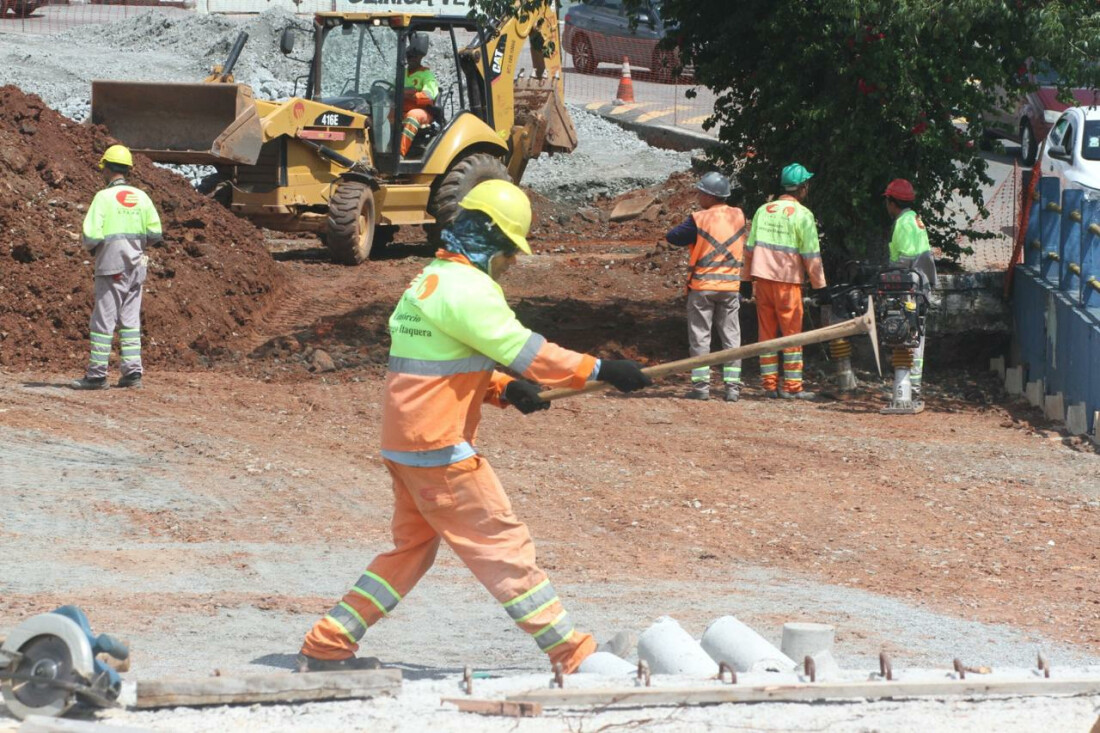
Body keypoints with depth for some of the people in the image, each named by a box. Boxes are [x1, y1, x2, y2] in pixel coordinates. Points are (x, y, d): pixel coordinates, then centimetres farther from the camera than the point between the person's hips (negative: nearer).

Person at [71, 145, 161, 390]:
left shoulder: (104, 197, -11)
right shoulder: (141, 197, 5)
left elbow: (91, 235, -16)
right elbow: (155, 234, 5)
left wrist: (91, 246, 6)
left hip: (111, 267, -5)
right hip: (136, 266, 5)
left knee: (103, 321, -1)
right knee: (130, 320, 9)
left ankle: (97, 374, -1)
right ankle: (132, 371, 5)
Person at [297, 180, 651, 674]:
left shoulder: (430, 281, 17)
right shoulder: (466, 287, -16)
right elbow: (522, 349, -20)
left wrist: (504, 389, 5)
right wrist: (600, 371, -17)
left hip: (405, 446, 10)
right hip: (439, 448, -10)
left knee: (412, 549, 19)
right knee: (504, 545, -5)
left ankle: (327, 647, 19)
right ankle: (574, 656, -1)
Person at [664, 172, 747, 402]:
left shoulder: (699, 219, -12)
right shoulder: (738, 216, 2)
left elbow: (673, 237, -5)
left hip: (702, 287, -3)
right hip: (731, 287, 3)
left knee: (700, 336, 4)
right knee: (731, 337, 7)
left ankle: (701, 385, 0)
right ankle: (733, 386, 2)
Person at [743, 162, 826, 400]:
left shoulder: (763, 210, 8)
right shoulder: (802, 215, -8)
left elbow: (749, 248, 12)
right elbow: (811, 254, -9)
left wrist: (751, 278, 21)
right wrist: (819, 284, -1)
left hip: (762, 278, 5)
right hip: (788, 280, -5)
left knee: (766, 332, 10)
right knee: (792, 333, 1)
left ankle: (770, 384, 10)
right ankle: (792, 386, 0)